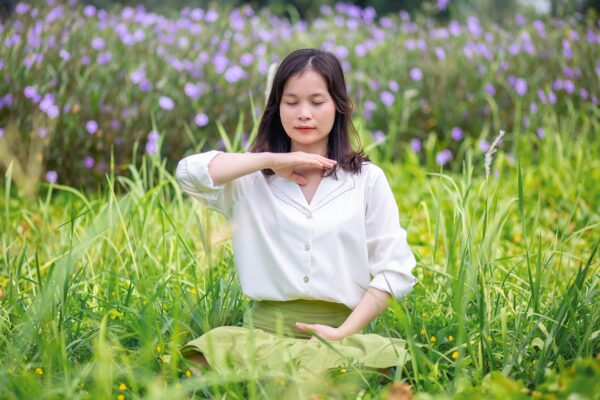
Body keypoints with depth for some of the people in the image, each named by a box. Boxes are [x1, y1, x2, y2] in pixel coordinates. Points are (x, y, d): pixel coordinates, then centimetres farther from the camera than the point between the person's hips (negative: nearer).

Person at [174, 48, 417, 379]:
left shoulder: (367, 179, 8)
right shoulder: (252, 178, 9)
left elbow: (395, 269, 4)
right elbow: (189, 172, -10)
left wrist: (345, 332, -8)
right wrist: (271, 160, -7)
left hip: (340, 333, -1)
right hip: (265, 330, 1)